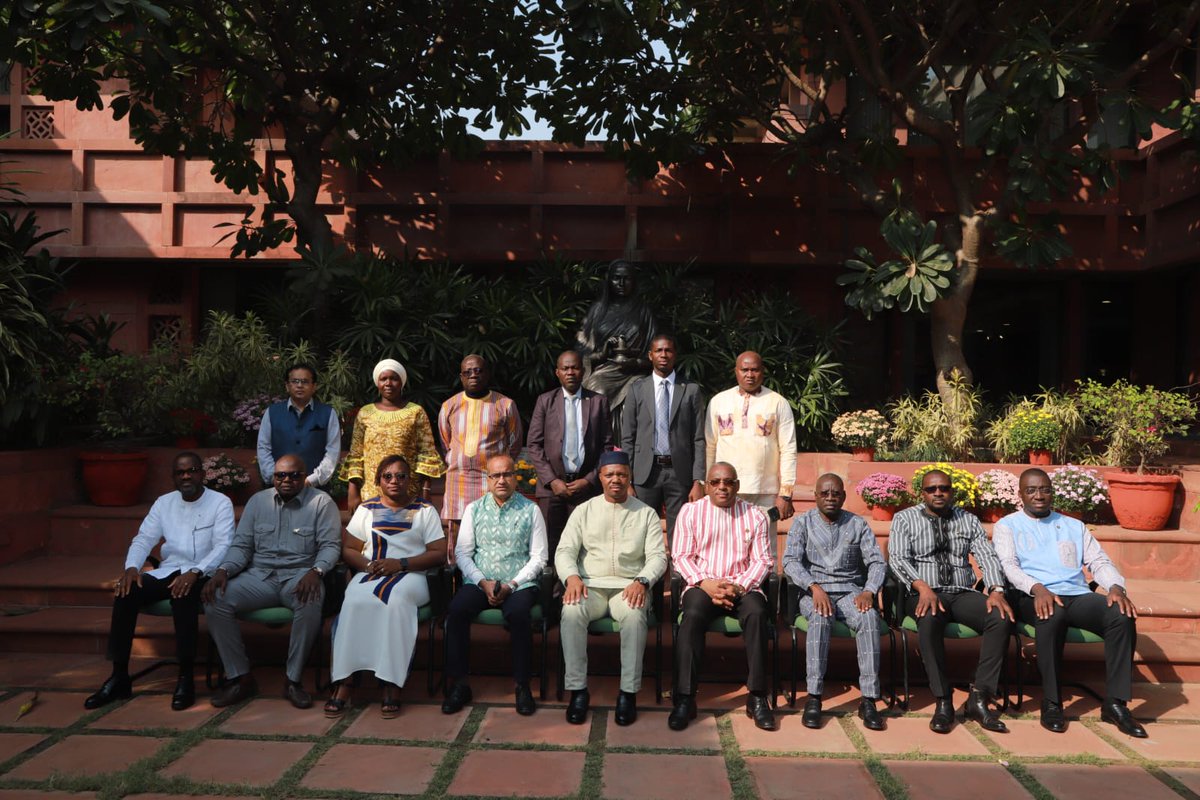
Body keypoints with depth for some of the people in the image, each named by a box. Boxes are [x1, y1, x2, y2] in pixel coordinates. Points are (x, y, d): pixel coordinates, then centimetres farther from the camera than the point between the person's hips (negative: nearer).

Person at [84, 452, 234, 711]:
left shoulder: (220, 503, -3)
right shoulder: (163, 503, 13)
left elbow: (223, 547, -13)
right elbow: (143, 539, 8)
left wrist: (194, 572, -29)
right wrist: (131, 567, -13)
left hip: (201, 574, -5)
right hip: (167, 571, 5)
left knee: (183, 594, -37)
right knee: (126, 593, -21)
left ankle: (186, 677, -27)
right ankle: (119, 676, -11)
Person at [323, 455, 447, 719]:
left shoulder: (424, 510, 10)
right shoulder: (366, 509, 18)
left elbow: (439, 554, 2)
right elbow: (348, 549, 14)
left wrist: (401, 564, -11)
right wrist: (368, 565, -7)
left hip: (410, 576, -2)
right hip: (370, 574, 2)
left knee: (395, 601, -36)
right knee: (355, 601, -32)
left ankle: (392, 685, -33)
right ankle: (343, 682, -31)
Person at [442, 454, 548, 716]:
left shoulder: (530, 510, 6)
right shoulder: (474, 509, 12)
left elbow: (538, 557, 1)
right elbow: (462, 552, 6)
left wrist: (511, 585, -10)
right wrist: (484, 582, -8)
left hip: (519, 584, -2)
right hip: (479, 582, 2)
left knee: (518, 614, -33)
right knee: (456, 610, -27)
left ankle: (522, 685, -17)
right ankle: (459, 684, -15)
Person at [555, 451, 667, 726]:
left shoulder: (646, 513, 11)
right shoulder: (584, 510, 12)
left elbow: (657, 556, 2)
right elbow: (564, 551, 4)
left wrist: (642, 581, -19)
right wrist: (571, 576, -18)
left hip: (629, 587, -1)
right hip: (590, 586, 1)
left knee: (634, 615, -35)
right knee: (571, 612, -32)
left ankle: (628, 692, -23)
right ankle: (578, 690, -21)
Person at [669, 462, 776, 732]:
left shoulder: (755, 515, 10)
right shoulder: (690, 512, 9)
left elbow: (764, 560, 4)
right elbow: (681, 556, 3)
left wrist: (739, 586, -13)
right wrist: (705, 583, -14)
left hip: (743, 586, 1)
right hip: (702, 585, 0)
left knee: (757, 613, -32)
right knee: (693, 615, -32)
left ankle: (757, 697, -25)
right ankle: (685, 698, -29)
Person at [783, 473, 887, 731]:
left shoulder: (858, 524, 13)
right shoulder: (803, 523, 8)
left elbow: (877, 562, 4)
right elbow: (790, 561, -5)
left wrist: (869, 591, -16)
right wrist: (814, 587, -22)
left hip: (850, 591, 2)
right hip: (814, 591, -1)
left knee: (869, 618, -32)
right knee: (820, 617, -36)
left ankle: (868, 700, -29)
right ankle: (813, 697, -33)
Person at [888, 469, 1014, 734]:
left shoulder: (969, 520, 17)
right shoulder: (904, 518, 9)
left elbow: (987, 555, 5)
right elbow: (898, 558, -5)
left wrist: (996, 590, -16)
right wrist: (923, 587, -23)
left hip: (962, 593, 3)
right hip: (924, 593, -3)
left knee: (1002, 618, -26)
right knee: (930, 620, -37)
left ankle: (979, 698, -21)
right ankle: (943, 701, -26)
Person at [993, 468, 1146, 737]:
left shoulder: (1074, 526, 25)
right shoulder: (1007, 526, 13)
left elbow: (1099, 561, 15)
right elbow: (1008, 565, -3)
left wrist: (1116, 587, -8)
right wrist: (1037, 588, -23)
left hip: (1078, 595, 4)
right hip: (1035, 597, -4)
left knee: (1122, 615, -26)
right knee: (1052, 615, -39)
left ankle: (1115, 703, -19)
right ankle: (1051, 703, -25)